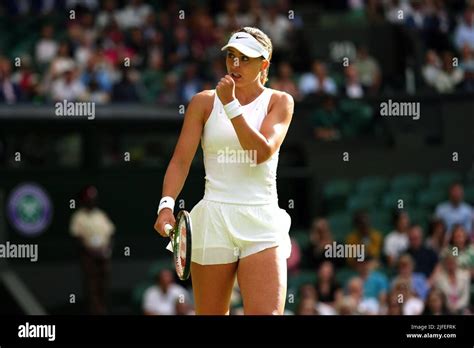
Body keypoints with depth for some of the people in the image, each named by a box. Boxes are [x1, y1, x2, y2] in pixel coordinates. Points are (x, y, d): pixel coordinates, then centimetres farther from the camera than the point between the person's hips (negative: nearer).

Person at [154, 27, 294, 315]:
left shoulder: (280, 102, 7)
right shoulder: (204, 102, 7)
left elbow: (262, 152, -9)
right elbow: (181, 161, 1)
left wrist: (231, 105, -13)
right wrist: (167, 204, -15)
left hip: (261, 225, -1)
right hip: (214, 221, 1)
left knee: (267, 313, -17)